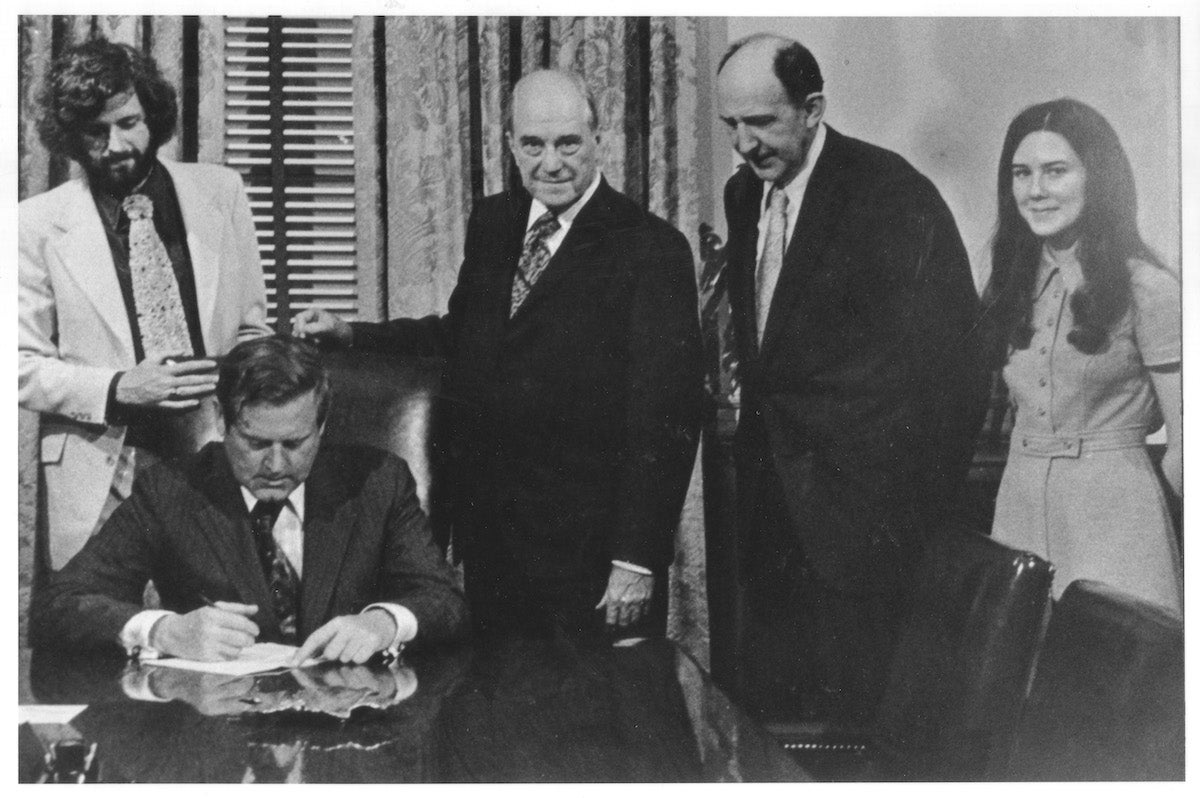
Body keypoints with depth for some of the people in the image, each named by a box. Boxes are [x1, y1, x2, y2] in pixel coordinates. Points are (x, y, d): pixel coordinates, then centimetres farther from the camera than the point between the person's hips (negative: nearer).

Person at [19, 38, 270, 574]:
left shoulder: (221, 192, 6)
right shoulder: (38, 223, -1)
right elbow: (22, 366, 0)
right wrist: (118, 389, -15)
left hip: (216, 457, 2)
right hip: (99, 483, -1)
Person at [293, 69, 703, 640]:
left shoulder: (650, 248, -11)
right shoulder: (490, 223, 8)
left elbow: (665, 415, -13)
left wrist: (637, 559, -16)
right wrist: (349, 334, 10)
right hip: (487, 536, 6)